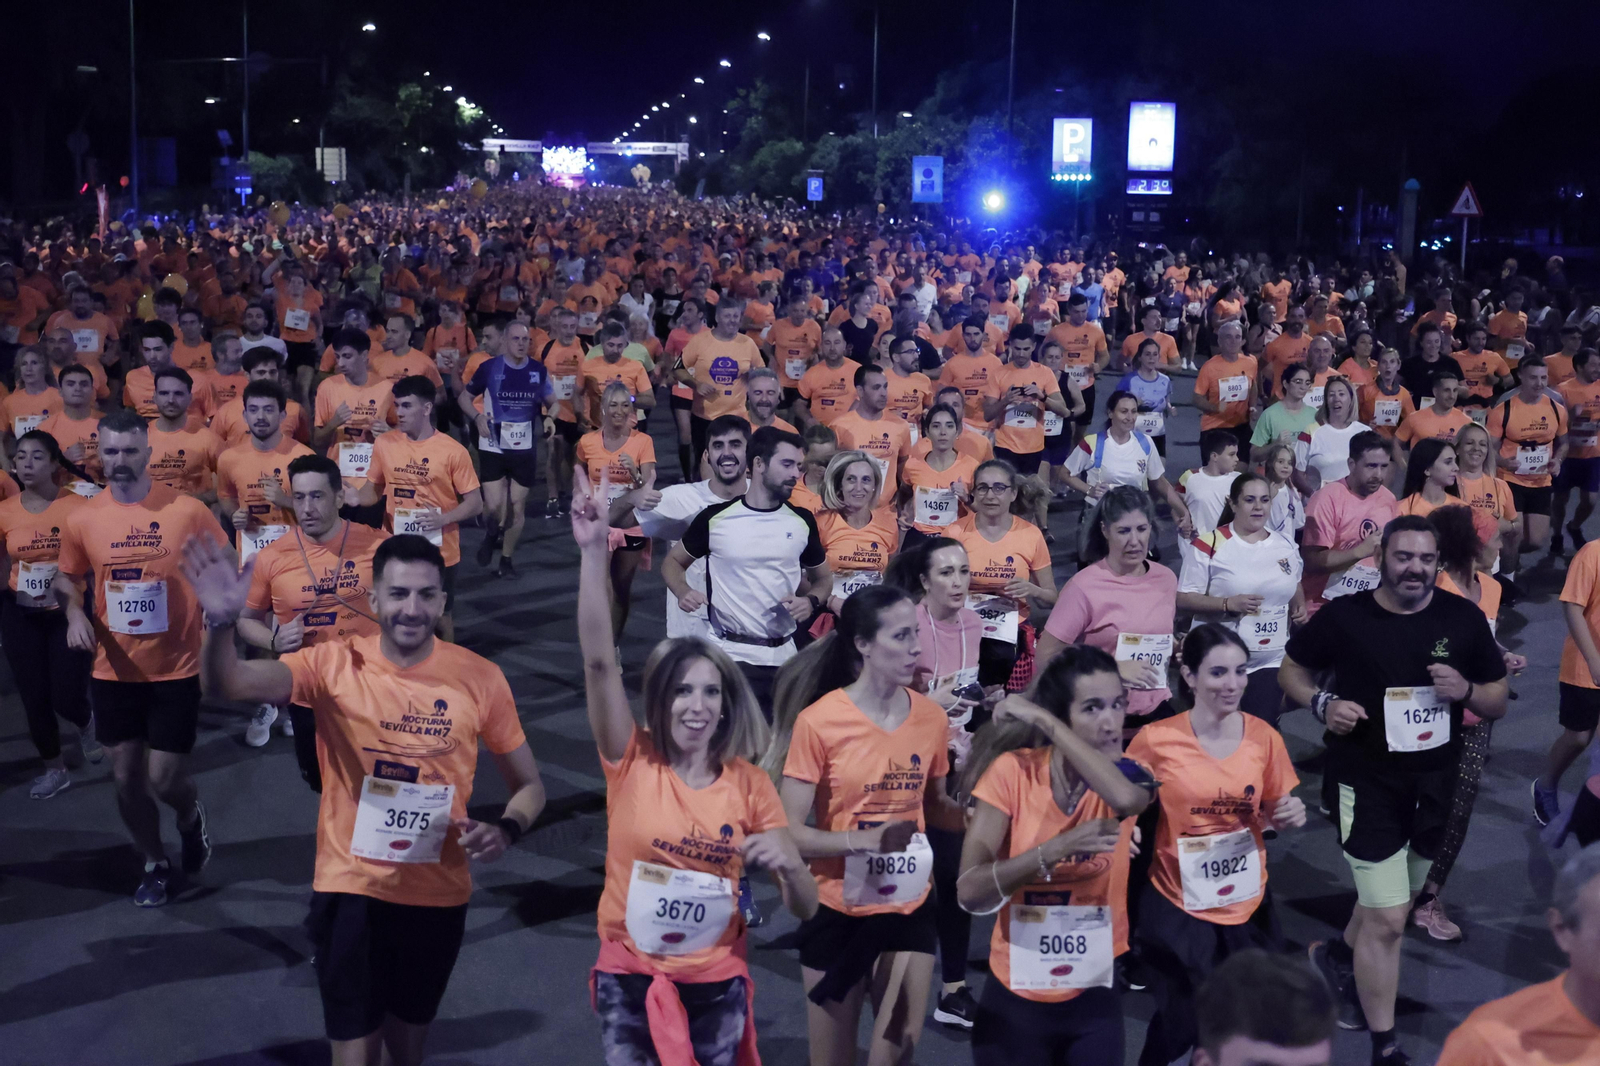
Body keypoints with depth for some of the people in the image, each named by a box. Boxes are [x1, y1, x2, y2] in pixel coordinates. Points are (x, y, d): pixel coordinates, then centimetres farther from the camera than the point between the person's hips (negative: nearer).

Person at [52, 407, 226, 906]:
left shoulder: (188, 510, -11)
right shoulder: (82, 519, -4)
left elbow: (222, 573, 1)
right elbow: (66, 579, 13)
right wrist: (75, 613, -8)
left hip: (176, 671, -3)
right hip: (113, 672, 3)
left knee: (164, 779, 0)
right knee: (127, 777, 12)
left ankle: (191, 817, 36)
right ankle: (155, 864, 35)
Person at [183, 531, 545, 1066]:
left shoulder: (480, 677, -9)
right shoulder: (334, 665, -12)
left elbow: (529, 785, 1)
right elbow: (226, 684, -27)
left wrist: (506, 829, -20)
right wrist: (222, 621, -47)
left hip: (439, 892, 2)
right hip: (351, 887, -2)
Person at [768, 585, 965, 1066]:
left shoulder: (931, 717, -4)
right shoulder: (818, 722, -16)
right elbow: (790, 832, -15)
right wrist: (867, 839, -28)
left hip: (910, 909, 3)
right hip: (838, 912, -3)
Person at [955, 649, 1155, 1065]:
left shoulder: (1126, 772, -8)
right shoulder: (1014, 770, -12)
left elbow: (1126, 798, -34)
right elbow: (970, 891, -19)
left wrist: (1042, 719, -29)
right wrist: (1057, 849, -31)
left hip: (1094, 996, 1)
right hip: (1014, 997, -1)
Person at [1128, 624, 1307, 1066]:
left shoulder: (1264, 737, -5)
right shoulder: (1156, 740, -14)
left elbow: (1272, 814, 8)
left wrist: (1290, 815, -13)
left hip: (1248, 903, 3)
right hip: (1178, 904, -3)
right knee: (1181, 1022, 6)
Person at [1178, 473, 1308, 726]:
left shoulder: (1286, 546, 6)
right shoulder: (1208, 545, -11)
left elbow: (1295, 586, 25)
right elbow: (1182, 598, -13)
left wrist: (1300, 607, 4)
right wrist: (1228, 604, -24)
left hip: (1271, 661, 4)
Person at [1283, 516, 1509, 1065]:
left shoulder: (1464, 618, -6)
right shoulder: (1343, 616, -13)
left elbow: (1498, 702, 3)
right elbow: (1291, 669, 2)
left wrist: (1465, 691, -19)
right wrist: (1323, 703, -17)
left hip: (1436, 783, 4)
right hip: (1367, 783, -4)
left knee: (1390, 900, 22)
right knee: (1387, 920, -6)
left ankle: (1340, 957, 54)